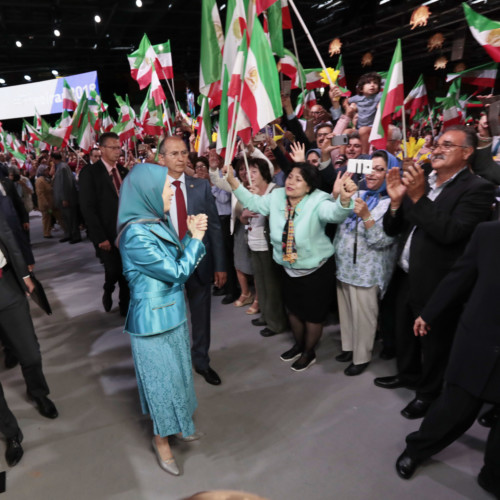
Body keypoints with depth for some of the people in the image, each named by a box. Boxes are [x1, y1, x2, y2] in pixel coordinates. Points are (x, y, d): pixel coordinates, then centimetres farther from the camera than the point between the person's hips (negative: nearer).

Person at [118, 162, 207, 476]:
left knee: (176, 371, 23)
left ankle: (177, 424, 46)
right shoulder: (136, 234, -25)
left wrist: (191, 235, -7)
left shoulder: (159, 222, 1)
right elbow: (177, 272, -22)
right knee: (163, 377, 10)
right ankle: (162, 440, 34)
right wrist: (196, 238, -13)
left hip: (173, 312, 8)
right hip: (153, 319, -8)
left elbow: (178, 260, 7)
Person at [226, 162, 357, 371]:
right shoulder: (276, 196, -8)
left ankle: (309, 352, 40)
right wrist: (233, 181, -1)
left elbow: (334, 213, -45)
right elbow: (255, 203, 7)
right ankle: (299, 344, 52)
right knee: (293, 309, 24)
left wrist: (344, 199, -68)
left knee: (312, 314, 13)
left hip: (316, 269, -5)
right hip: (288, 268, 6)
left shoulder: (317, 202, -26)